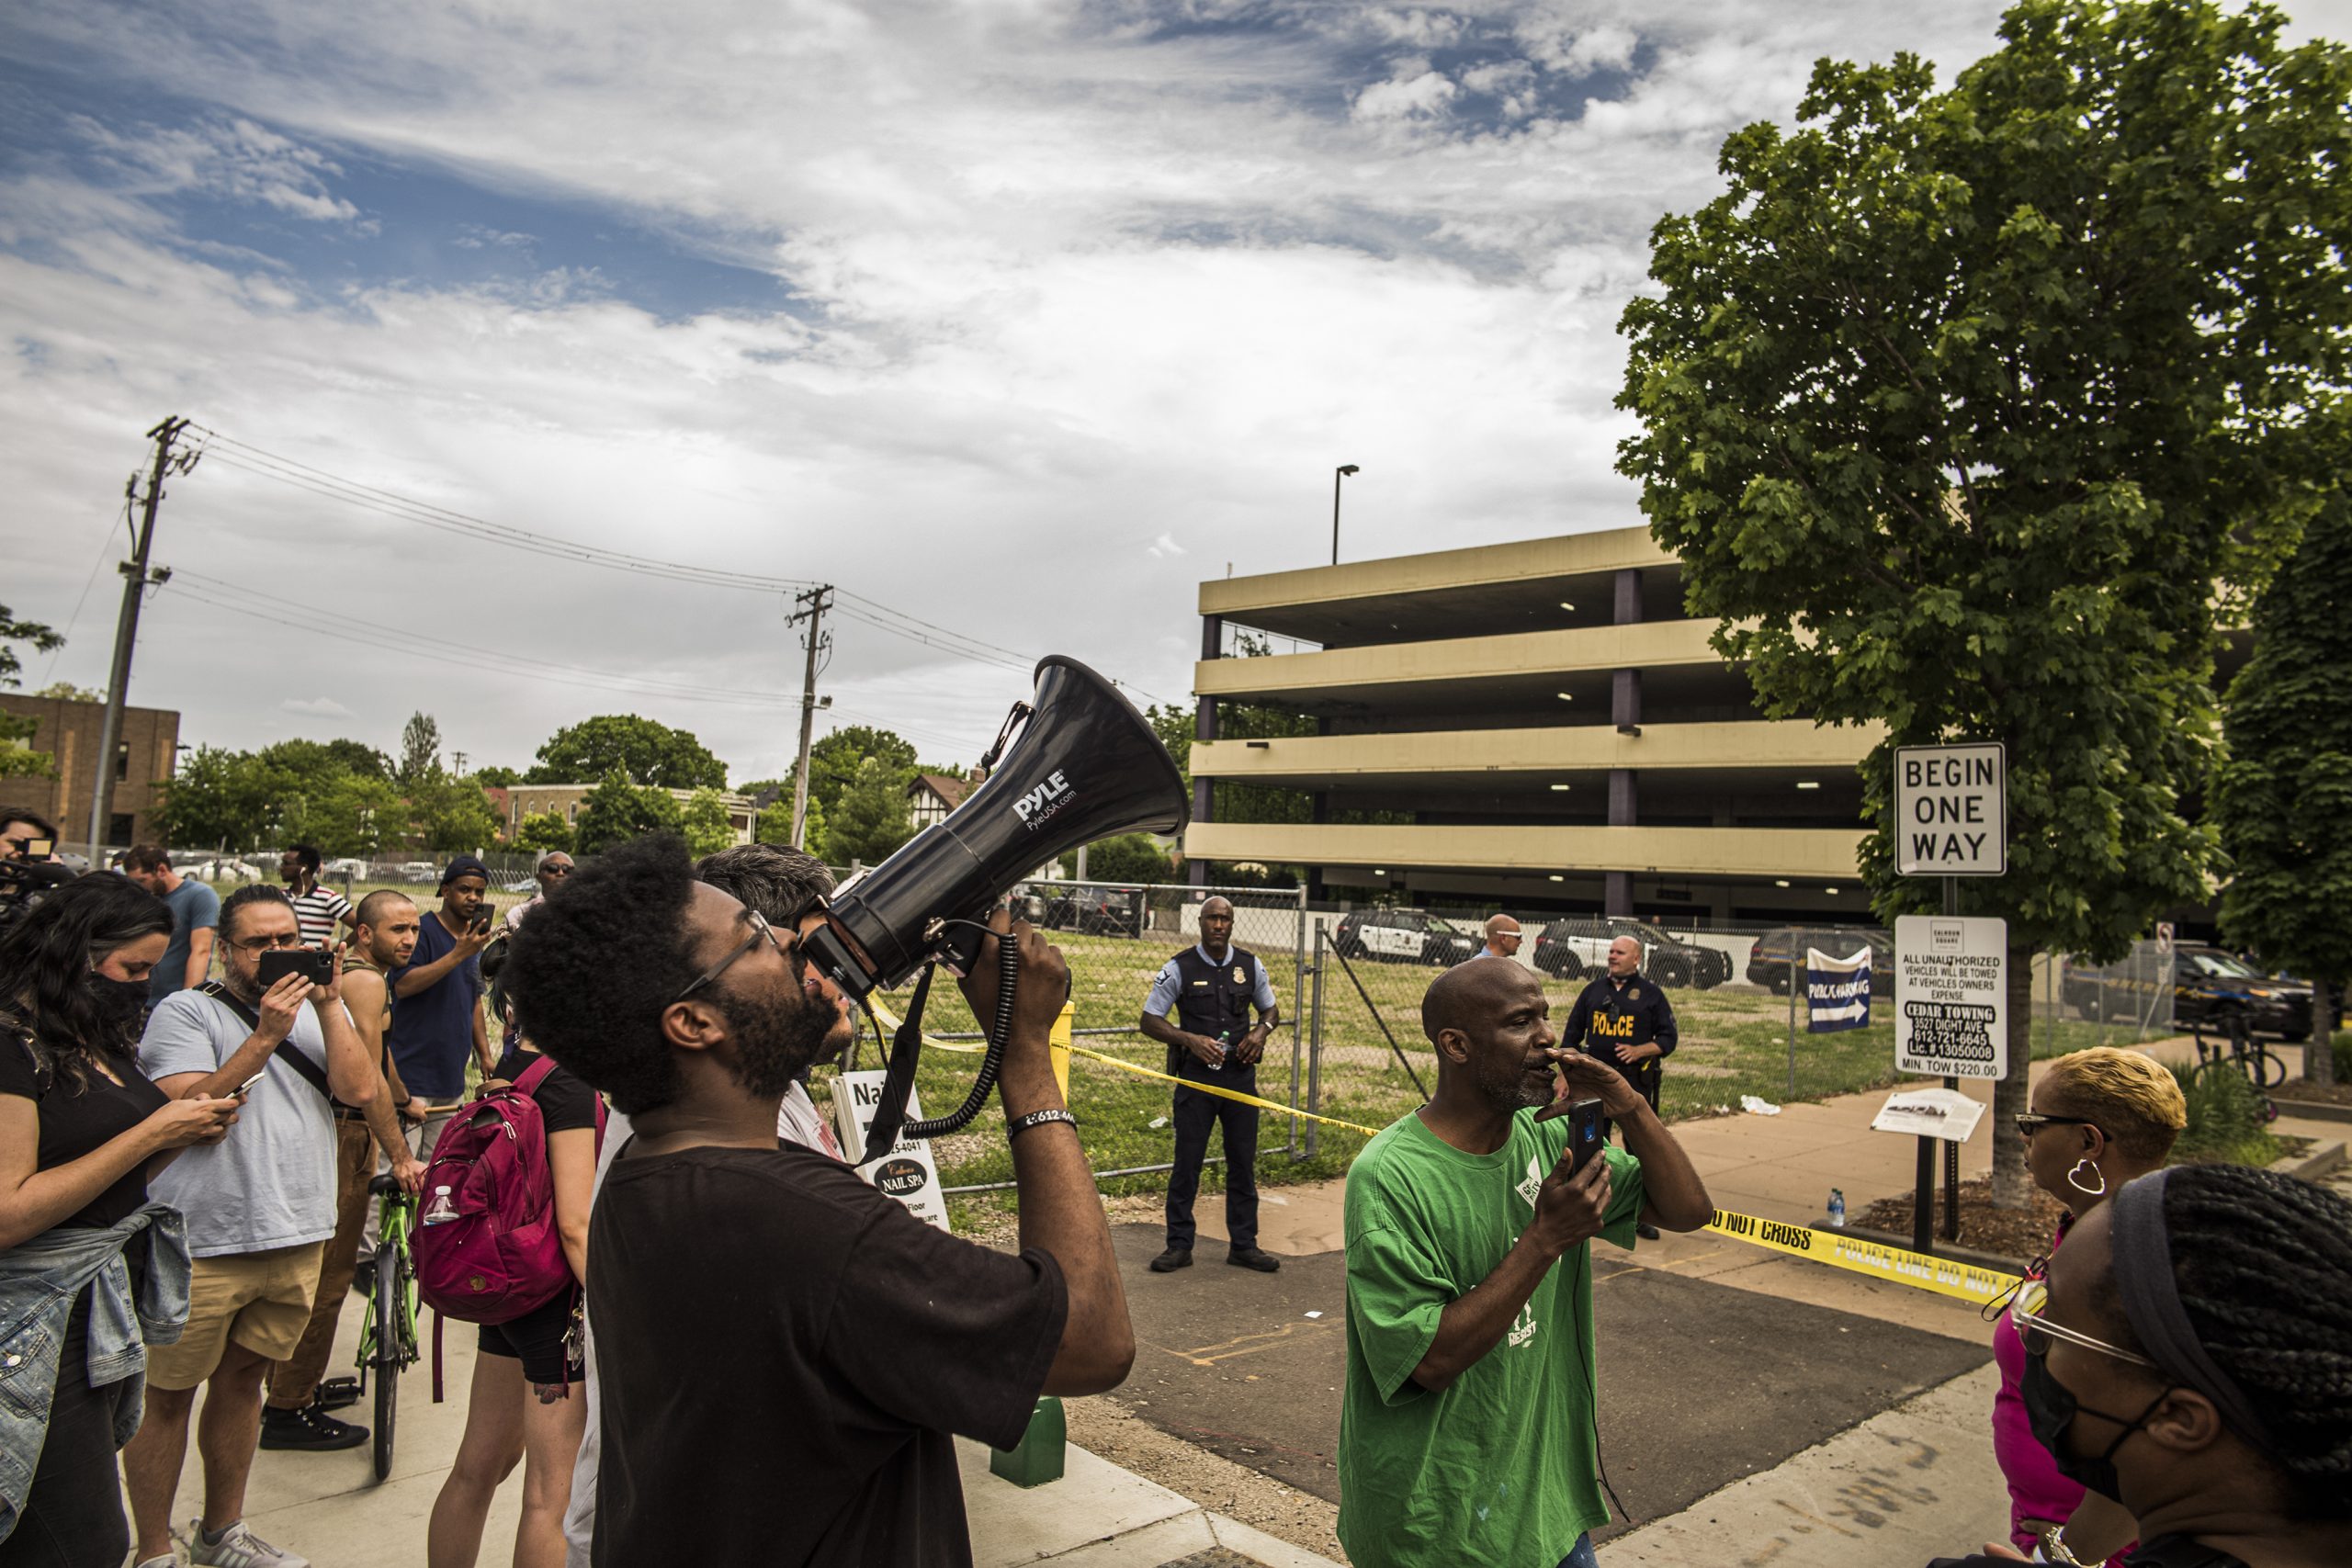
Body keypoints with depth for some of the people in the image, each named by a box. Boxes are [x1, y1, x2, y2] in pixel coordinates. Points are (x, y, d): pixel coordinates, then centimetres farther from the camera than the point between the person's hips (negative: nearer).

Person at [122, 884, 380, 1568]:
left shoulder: (320, 1007, 8)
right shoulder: (185, 1011, -5)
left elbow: (360, 1089, -6)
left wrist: (328, 1004, -12)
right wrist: (266, 1036, -22)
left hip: (298, 1236, 5)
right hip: (202, 1243, -4)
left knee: (242, 1378, 18)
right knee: (167, 1395, 6)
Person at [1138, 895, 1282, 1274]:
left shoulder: (1250, 965, 5)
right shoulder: (1179, 968, -5)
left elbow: (1271, 1009, 18)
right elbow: (1149, 1020, -4)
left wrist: (1261, 1030, -5)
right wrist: (1190, 1039, -19)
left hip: (1240, 1074, 3)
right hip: (1197, 1076, -3)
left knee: (1243, 1162, 9)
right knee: (1187, 1161, 1)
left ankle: (1243, 1245, 21)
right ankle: (1179, 1246, 13)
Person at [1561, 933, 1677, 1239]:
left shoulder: (1652, 994, 3)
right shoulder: (1593, 991, 9)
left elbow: (1669, 1038, 2)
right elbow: (1572, 1035, 13)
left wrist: (1640, 1050, -15)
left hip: (1636, 1082, -2)